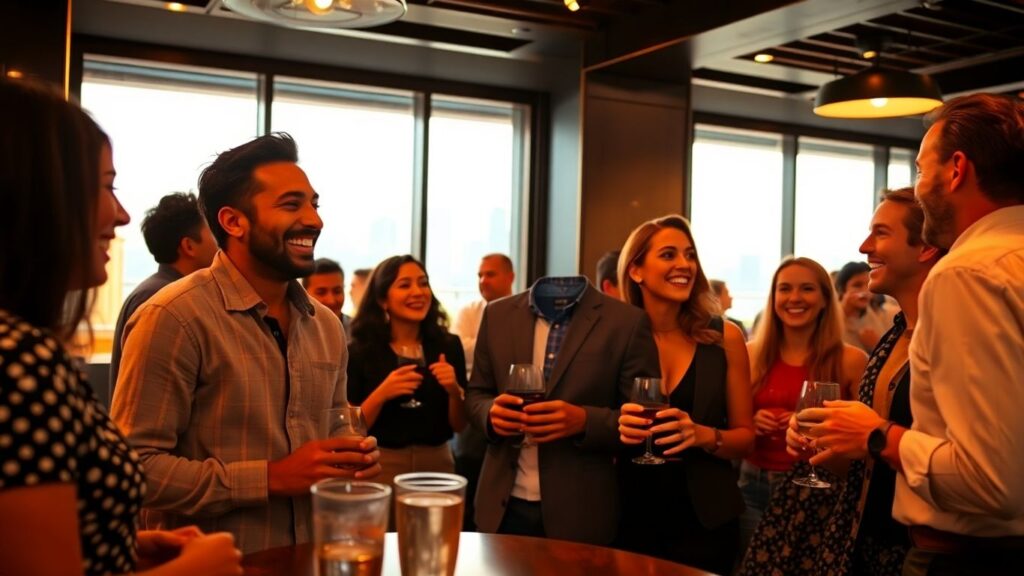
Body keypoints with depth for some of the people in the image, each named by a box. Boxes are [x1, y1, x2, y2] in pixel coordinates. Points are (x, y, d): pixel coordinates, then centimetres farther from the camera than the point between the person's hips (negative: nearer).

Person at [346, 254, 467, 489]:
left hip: (437, 463, 2)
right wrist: (381, 394, -21)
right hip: (380, 467, -2)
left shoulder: (448, 345, -1)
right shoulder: (359, 351, -7)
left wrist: (454, 391, -16)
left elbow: (459, 425, 2)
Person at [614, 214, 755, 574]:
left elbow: (745, 436, 1)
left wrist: (704, 436, -18)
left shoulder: (723, 337, -4)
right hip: (631, 515, 0)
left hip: (704, 519, 0)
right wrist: (619, 429, -19)